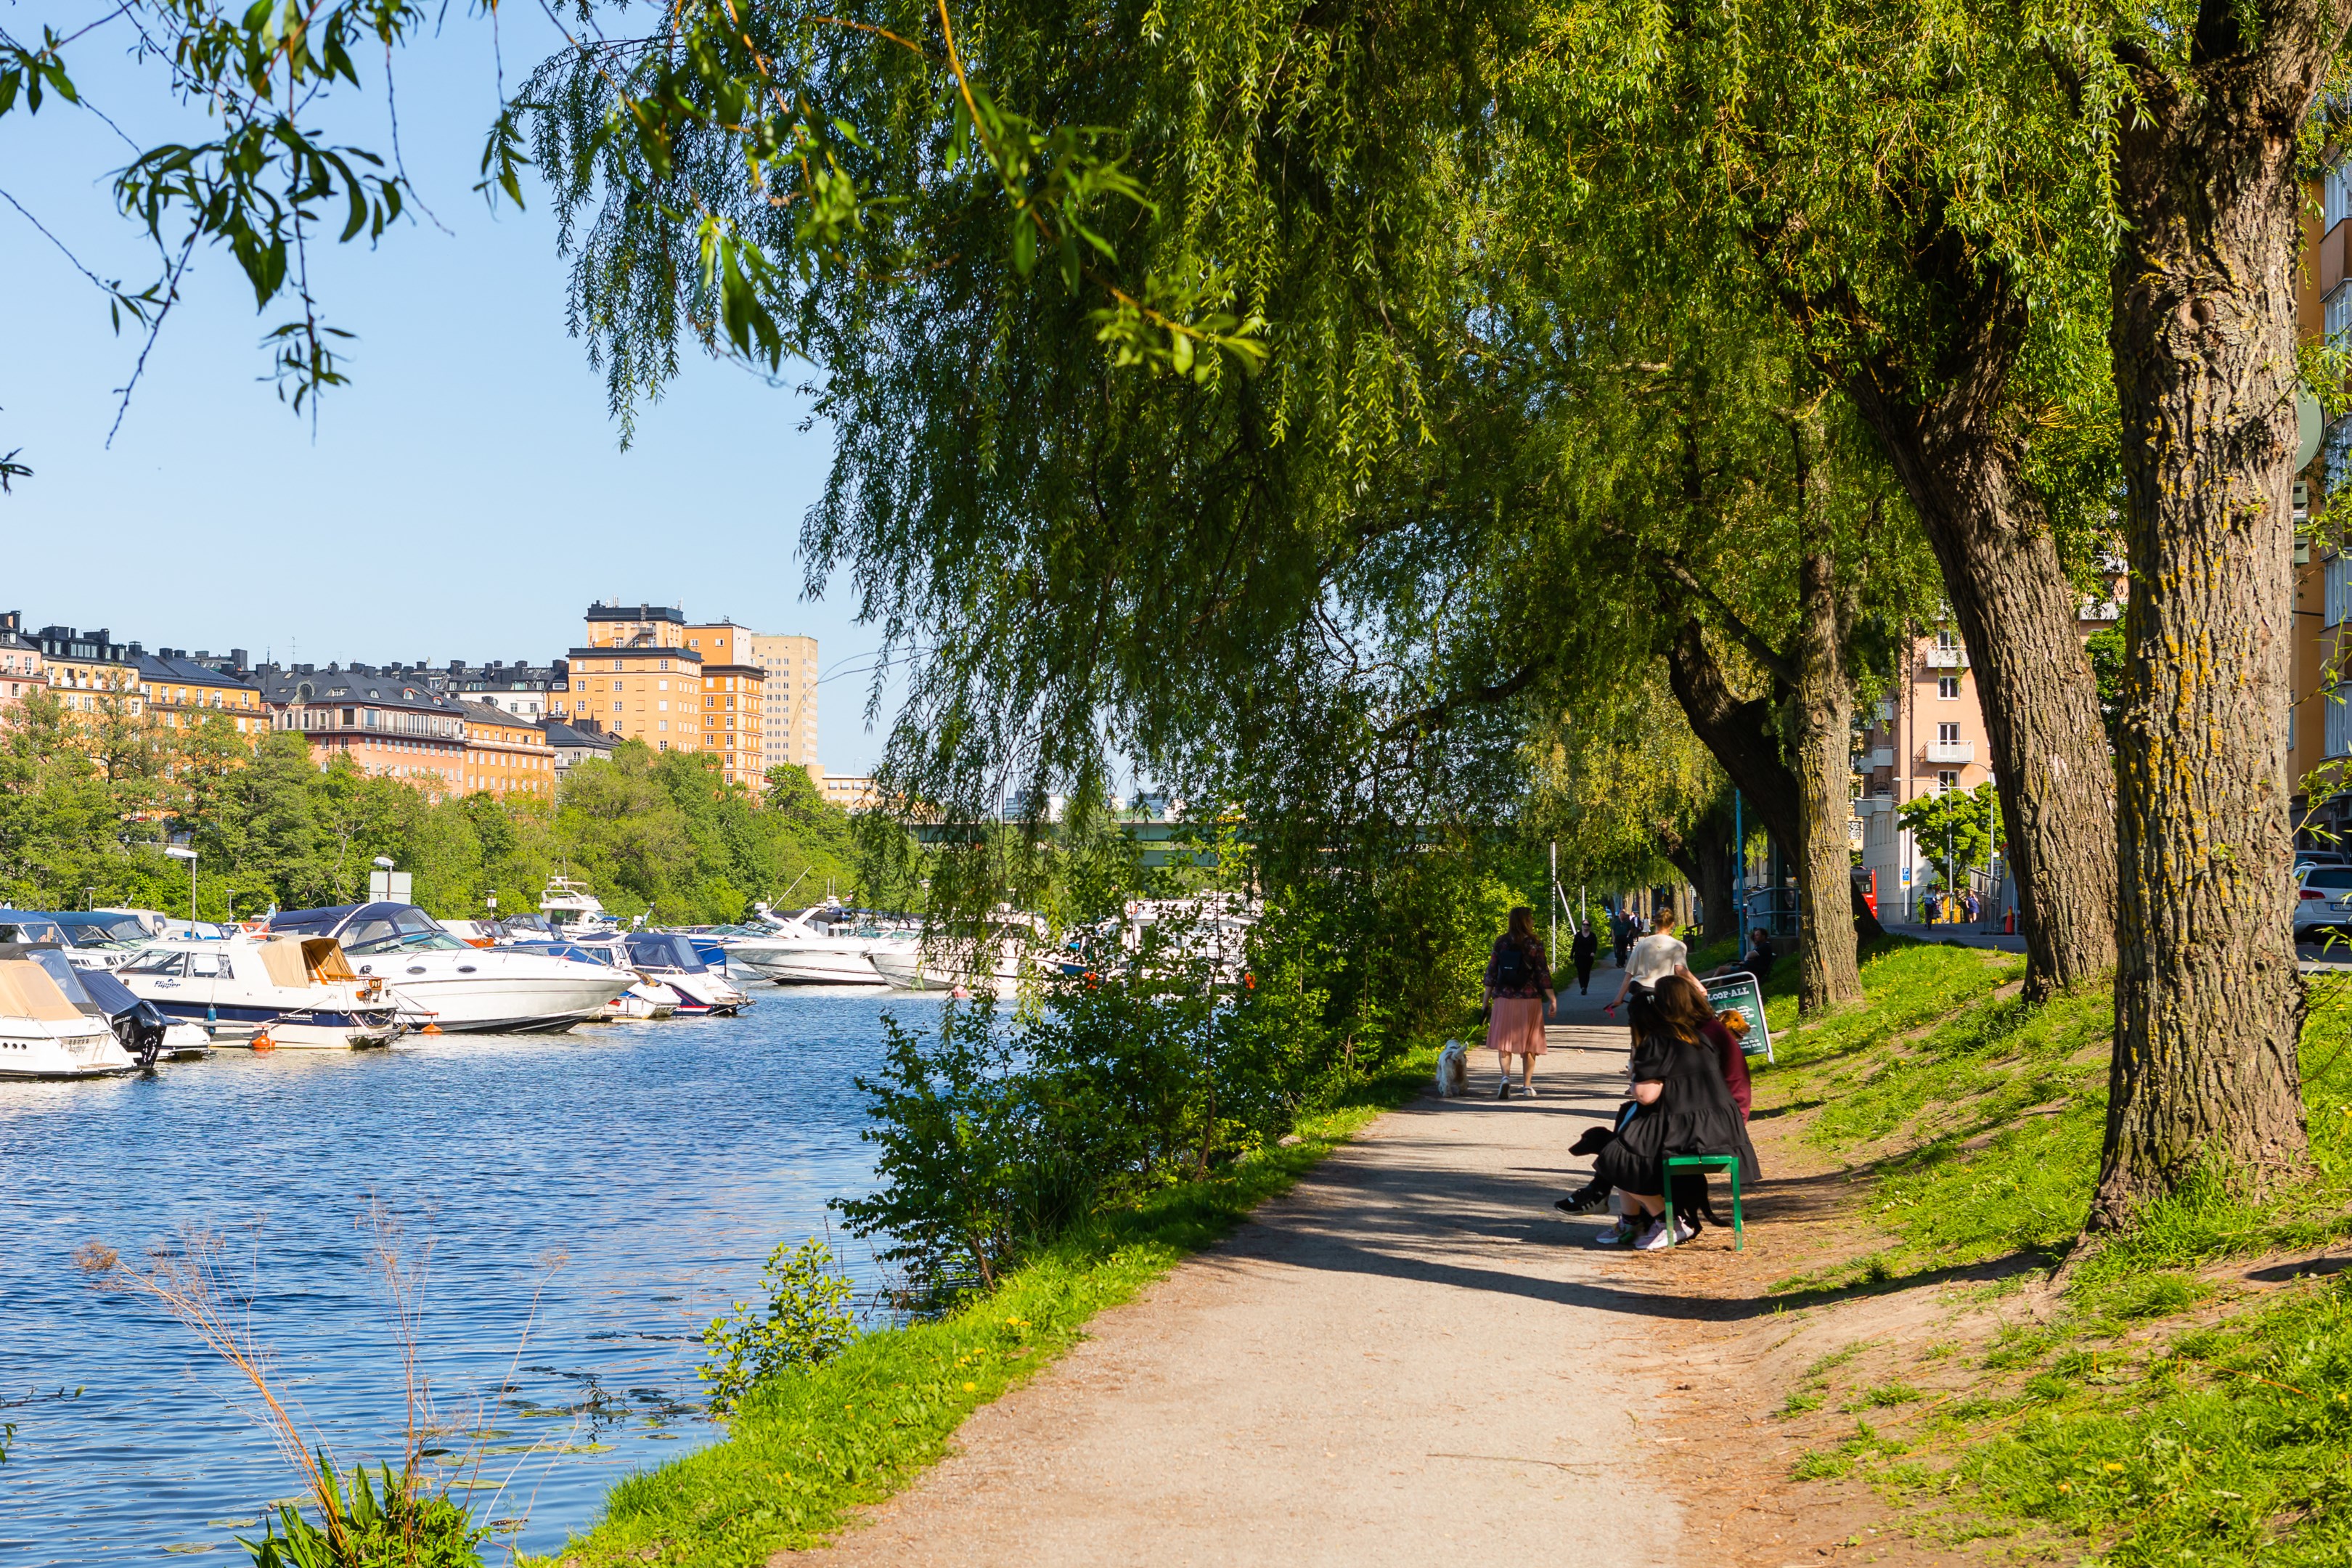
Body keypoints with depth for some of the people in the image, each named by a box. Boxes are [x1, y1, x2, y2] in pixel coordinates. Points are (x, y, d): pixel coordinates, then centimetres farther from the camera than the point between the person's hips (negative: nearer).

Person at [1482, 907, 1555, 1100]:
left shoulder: (1500, 943, 1)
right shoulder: (1534, 944, -6)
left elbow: (1491, 973, 2)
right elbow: (1543, 974, -6)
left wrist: (1486, 1000, 9)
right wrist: (1552, 999, 0)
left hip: (1504, 999, 1)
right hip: (1530, 999, -1)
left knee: (1504, 1041, 6)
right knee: (1529, 1043, 11)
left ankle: (1506, 1077, -17)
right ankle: (1527, 1084, 13)